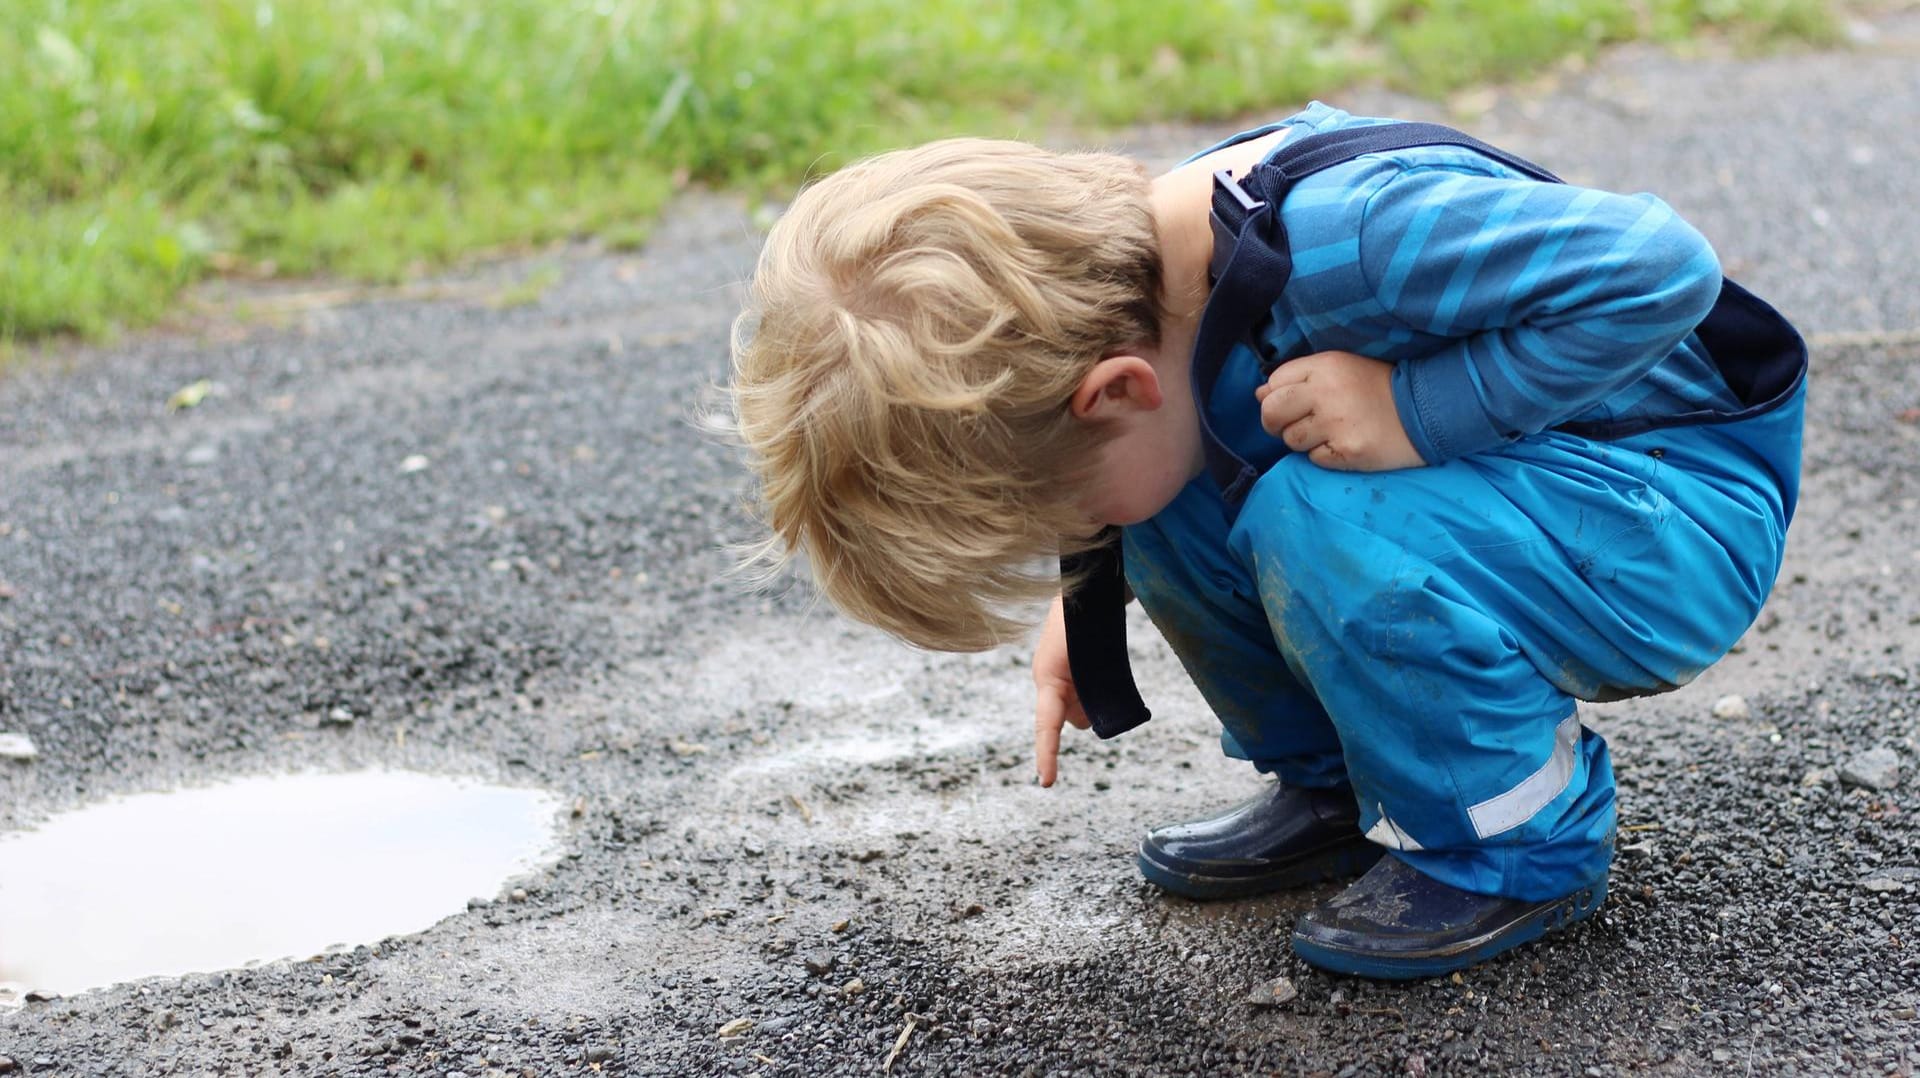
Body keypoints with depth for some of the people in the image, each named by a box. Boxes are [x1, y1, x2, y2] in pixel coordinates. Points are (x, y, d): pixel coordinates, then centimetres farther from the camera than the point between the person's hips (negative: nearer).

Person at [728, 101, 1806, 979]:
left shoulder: (1351, 236, -35)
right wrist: (1081, 597, 7)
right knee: (1184, 494, -9)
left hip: (1695, 520, -8)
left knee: (1321, 520, -31)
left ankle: (1528, 842, -9)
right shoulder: (1160, 262, -8)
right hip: (1501, 482, 8)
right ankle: (1338, 787, 11)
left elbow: (1662, 266, -36)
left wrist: (1418, 408, -35)